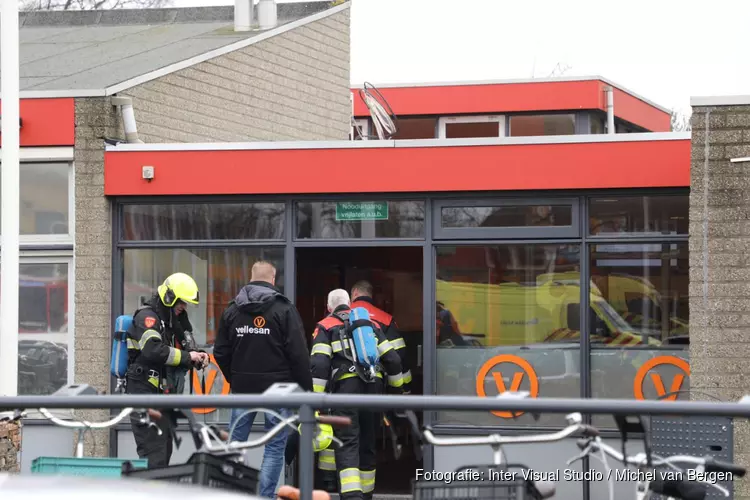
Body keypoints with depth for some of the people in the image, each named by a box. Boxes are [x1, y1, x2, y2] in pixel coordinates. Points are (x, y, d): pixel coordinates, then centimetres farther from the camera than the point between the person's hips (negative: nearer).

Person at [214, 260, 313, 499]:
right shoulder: (284, 309, -8)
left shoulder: (232, 310, 6)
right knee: (275, 447, 3)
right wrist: (306, 389, -4)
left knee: (235, 443, 12)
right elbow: (298, 354, -11)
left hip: (243, 389, 4)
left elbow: (220, 353, 9)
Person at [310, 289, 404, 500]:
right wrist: (397, 389, 28)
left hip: (345, 386, -4)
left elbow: (319, 364, -4)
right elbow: (392, 358, 17)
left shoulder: (325, 326, 11)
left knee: (347, 444, -10)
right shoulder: (371, 323, 23)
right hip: (373, 387, 4)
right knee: (368, 443, 16)